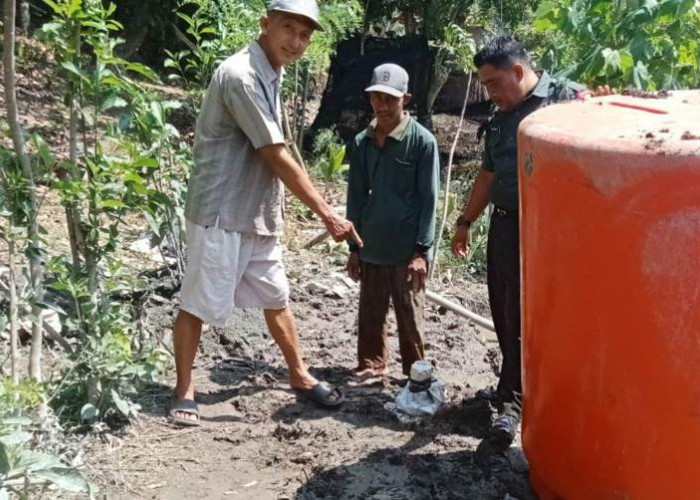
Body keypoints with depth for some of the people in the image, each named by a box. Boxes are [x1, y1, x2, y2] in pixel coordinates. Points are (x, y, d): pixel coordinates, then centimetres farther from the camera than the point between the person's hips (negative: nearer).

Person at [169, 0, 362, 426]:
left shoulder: (273, 75, 9)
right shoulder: (241, 75, -20)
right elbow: (277, 158, -21)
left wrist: (276, 212, 18)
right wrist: (327, 213, -17)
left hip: (260, 214, 9)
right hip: (221, 214, -9)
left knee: (276, 298, 18)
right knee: (199, 304, 3)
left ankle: (300, 376, 32)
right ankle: (185, 392, 17)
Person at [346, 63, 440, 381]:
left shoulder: (422, 141, -9)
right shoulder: (362, 142, 4)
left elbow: (428, 200, -9)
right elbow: (356, 196, 9)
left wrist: (421, 251, -12)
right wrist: (353, 246, 9)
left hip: (406, 250, -4)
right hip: (371, 247, 4)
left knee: (410, 318, 7)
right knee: (370, 314, 13)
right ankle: (371, 364, 29)